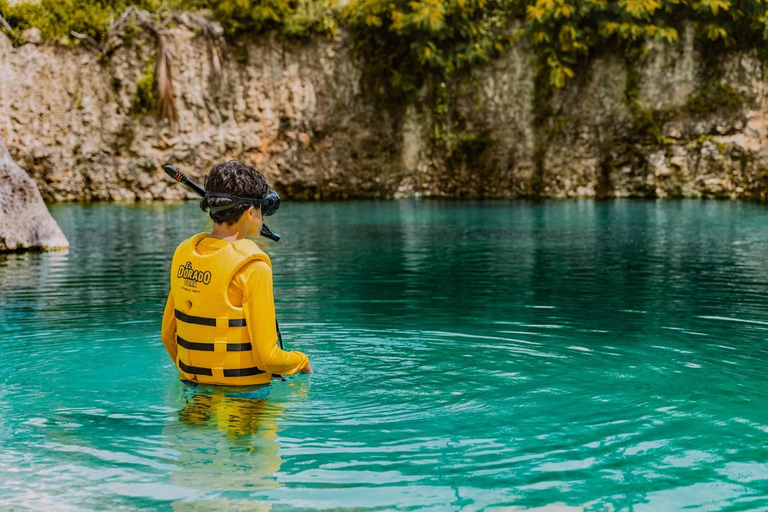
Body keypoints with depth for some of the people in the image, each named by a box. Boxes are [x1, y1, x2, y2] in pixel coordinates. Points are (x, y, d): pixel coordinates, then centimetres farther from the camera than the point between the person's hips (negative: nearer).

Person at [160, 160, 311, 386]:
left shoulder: (184, 253, 3)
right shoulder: (252, 267, -17)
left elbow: (167, 334, 12)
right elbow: (266, 357, -16)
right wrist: (302, 361, 4)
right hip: (243, 392, -7)